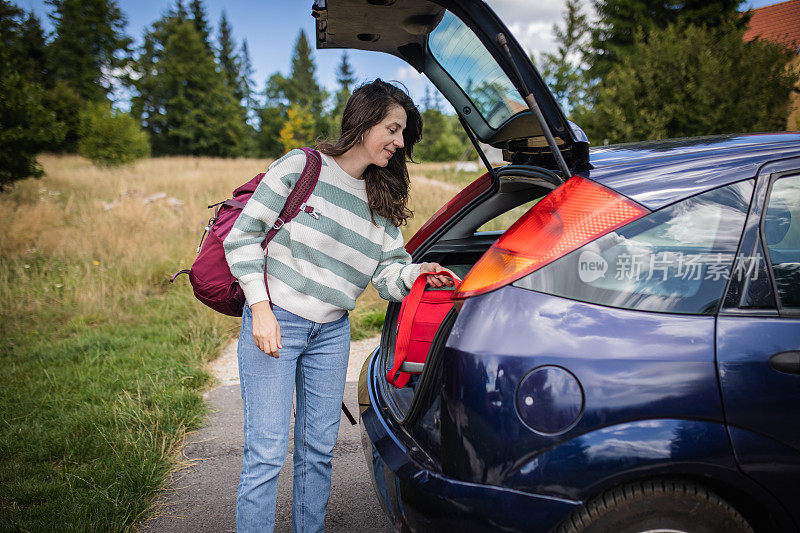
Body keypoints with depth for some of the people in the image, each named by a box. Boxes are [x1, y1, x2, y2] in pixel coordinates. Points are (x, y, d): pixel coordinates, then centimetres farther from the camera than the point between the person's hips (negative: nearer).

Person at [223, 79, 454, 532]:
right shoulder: (301, 167, -10)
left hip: (332, 332, 6)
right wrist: (261, 307, -14)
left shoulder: (383, 201, 7)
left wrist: (417, 273, -20)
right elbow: (243, 236, -7)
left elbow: (387, 272, 2)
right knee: (267, 453, -3)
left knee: (319, 448, 14)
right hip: (274, 323, -5)